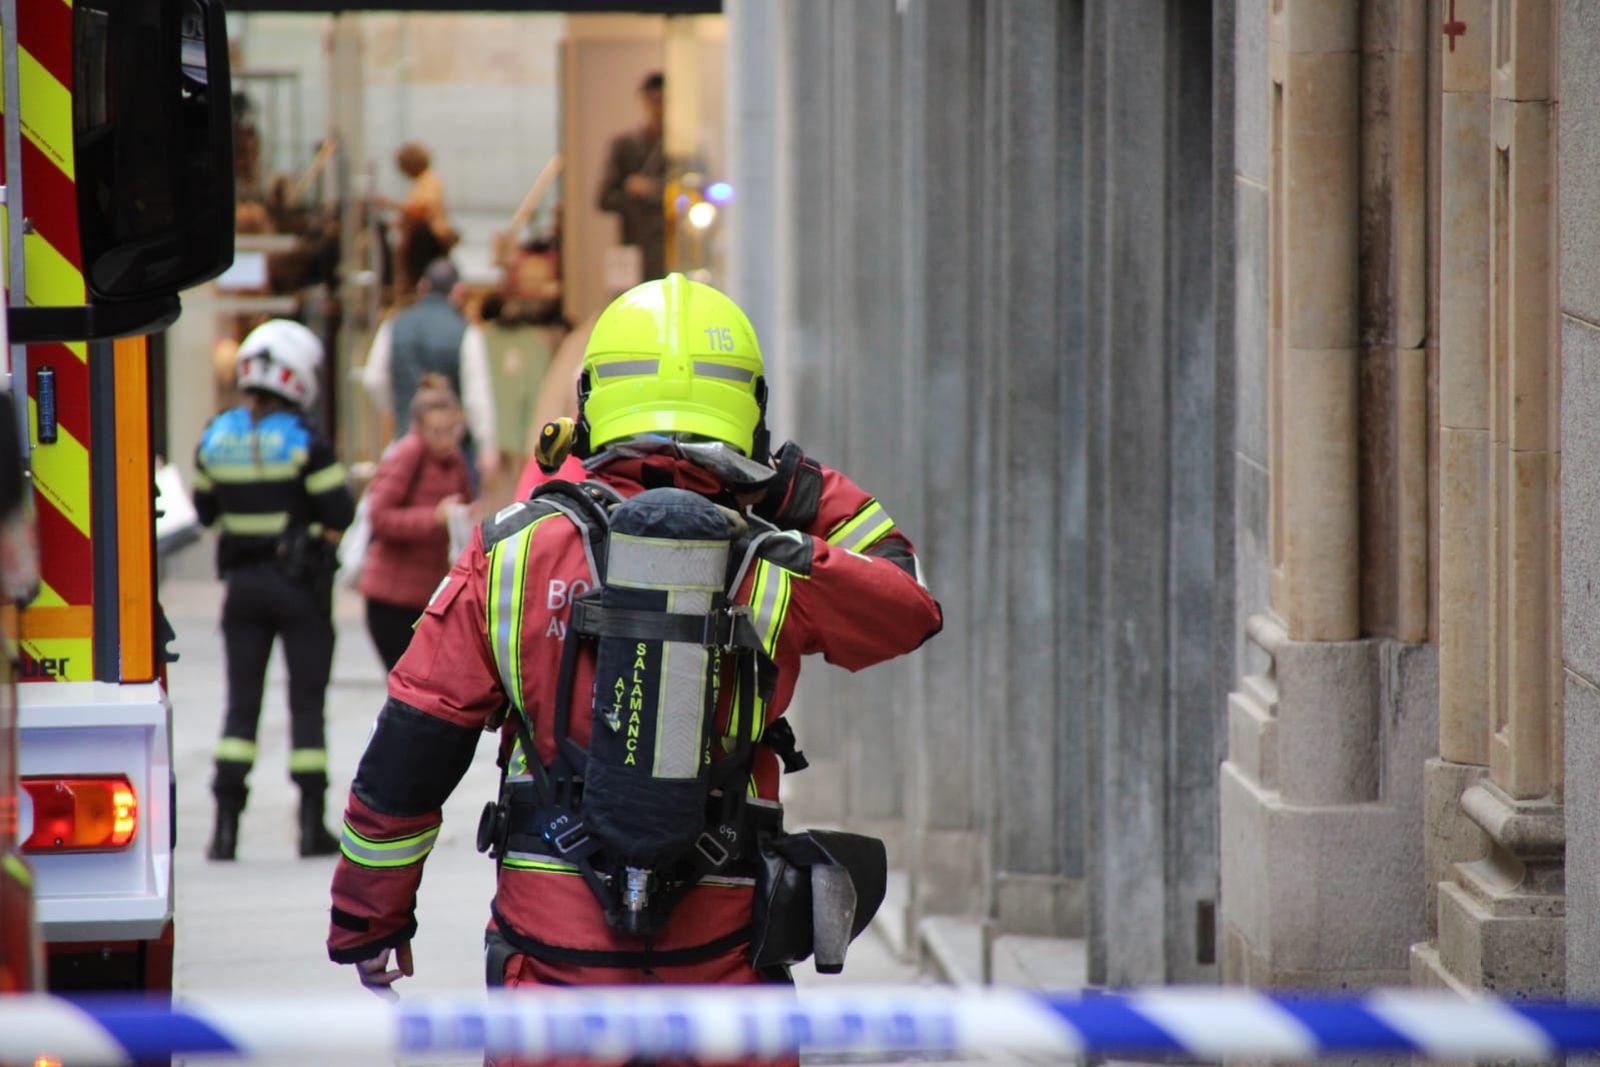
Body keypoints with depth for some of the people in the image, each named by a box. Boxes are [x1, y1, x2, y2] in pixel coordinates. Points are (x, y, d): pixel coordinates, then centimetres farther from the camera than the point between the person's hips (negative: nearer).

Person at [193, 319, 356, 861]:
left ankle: (226, 822, -3)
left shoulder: (215, 439, 0)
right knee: (306, 703, 5)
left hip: (243, 582, 3)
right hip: (301, 586, -3)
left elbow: (206, 511, 10)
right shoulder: (304, 441, -14)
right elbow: (339, 512, -13)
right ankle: (312, 825, 6)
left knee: (241, 703, 6)